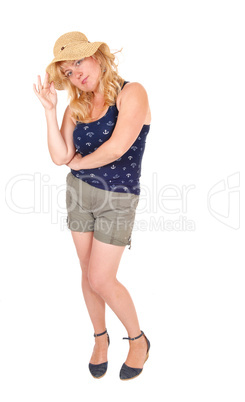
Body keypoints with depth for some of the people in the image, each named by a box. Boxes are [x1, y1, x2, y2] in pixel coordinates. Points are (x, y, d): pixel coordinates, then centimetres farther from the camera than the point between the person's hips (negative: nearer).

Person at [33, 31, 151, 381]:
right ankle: (100, 336, 36)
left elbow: (117, 147, -25)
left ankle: (139, 339, 22)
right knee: (88, 273, 12)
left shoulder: (131, 93, -12)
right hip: (79, 192, 5)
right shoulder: (75, 107, 4)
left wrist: (80, 162, -8)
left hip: (118, 199, -5)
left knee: (100, 280, -3)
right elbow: (60, 157, -5)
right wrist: (50, 110, -10)